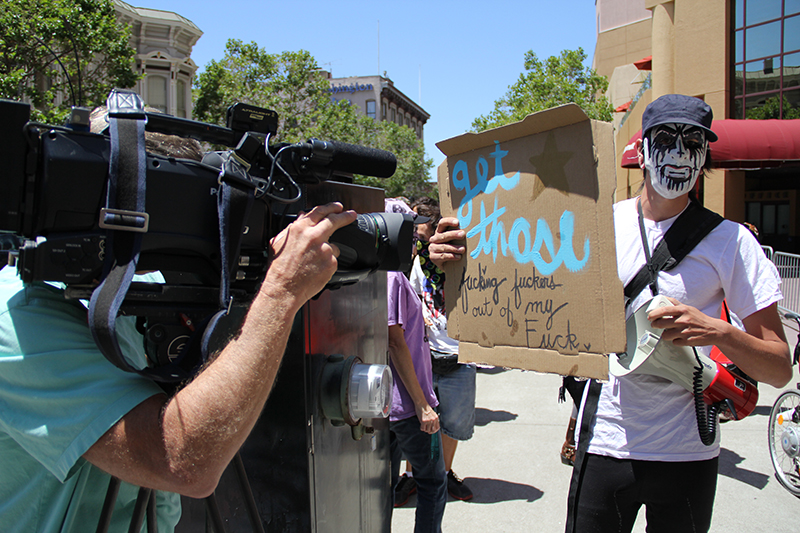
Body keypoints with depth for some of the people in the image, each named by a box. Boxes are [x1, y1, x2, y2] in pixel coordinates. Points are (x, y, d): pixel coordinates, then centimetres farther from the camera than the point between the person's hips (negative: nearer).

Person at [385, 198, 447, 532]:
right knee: (433, 482, 7)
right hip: (407, 404, -9)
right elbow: (395, 342, -20)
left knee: (385, 483, 15)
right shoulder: (391, 276, -16)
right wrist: (422, 405, -18)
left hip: (383, 404, 9)